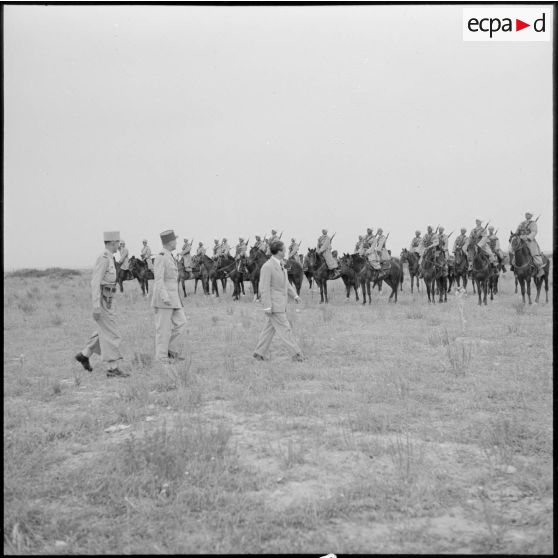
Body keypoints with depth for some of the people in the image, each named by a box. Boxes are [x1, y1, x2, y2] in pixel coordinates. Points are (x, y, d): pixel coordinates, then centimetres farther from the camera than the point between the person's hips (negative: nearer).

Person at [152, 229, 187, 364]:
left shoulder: (169, 256, 15)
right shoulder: (161, 257, -14)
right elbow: (158, 279, -19)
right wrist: (165, 297, -26)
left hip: (173, 297, 9)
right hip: (164, 297, -9)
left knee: (180, 322, 7)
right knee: (163, 327, -3)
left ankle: (172, 351, 14)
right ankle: (161, 356, 5)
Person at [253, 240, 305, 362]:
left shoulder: (280, 264, 11)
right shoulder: (267, 267, -18)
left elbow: (285, 282, 20)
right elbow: (264, 288, -19)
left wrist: (295, 295, 9)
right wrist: (267, 307, -21)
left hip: (281, 304, 9)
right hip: (273, 304, -9)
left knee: (270, 328, 12)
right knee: (284, 329, -4)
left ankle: (260, 353, 19)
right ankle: (296, 354, -1)